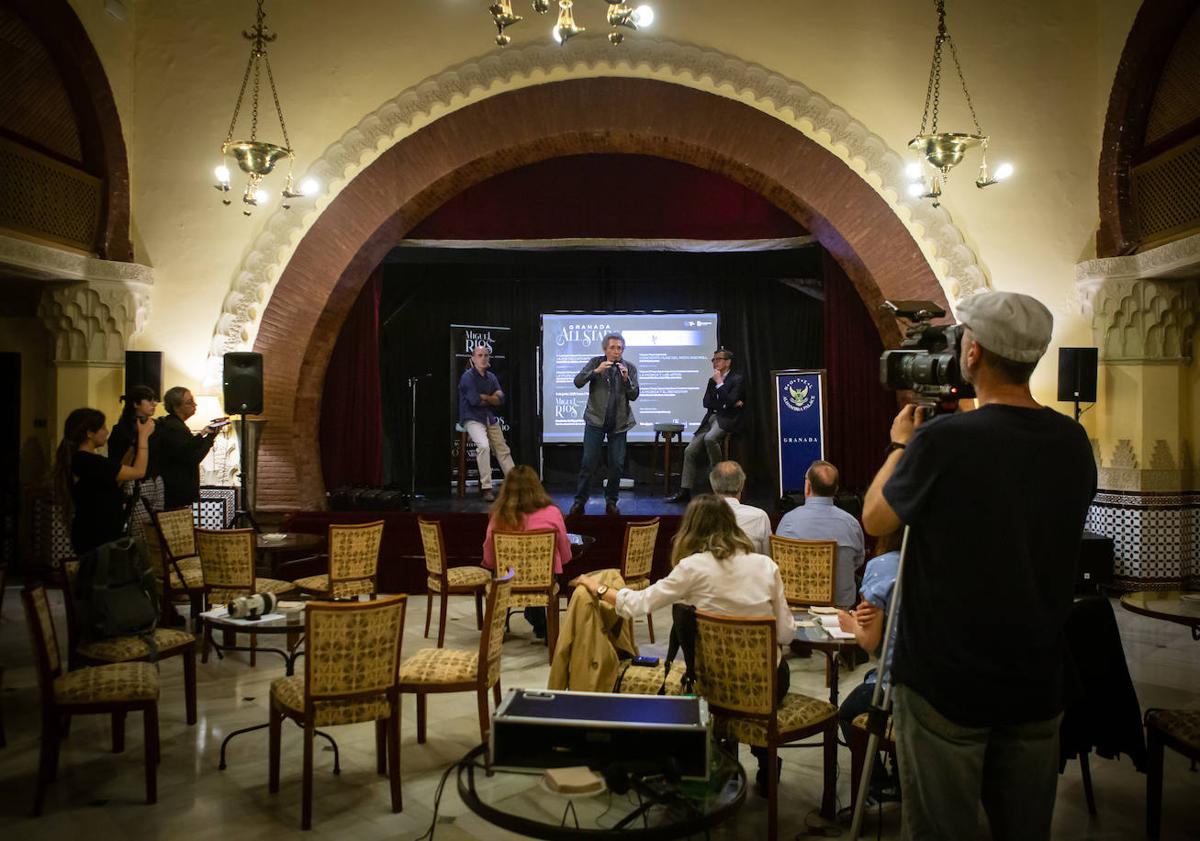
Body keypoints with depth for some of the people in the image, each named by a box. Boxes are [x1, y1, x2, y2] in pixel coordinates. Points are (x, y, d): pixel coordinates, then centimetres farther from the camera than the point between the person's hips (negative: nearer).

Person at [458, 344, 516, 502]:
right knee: (484, 446, -29)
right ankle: (486, 488, -24)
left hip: (490, 418, 7)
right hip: (472, 419, -7)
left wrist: (484, 397, -13)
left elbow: (500, 399, 3)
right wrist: (492, 399, -3)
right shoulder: (468, 377, -9)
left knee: (503, 450, 7)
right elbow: (474, 400, -20)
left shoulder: (491, 377, 11)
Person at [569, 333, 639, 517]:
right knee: (588, 462, -5)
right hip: (596, 420, -2)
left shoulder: (630, 368, 4)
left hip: (619, 423, 2)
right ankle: (579, 501, 4)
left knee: (617, 464, 2)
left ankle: (611, 502, 16)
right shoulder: (595, 362, 1)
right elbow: (578, 382, -9)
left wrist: (626, 378, -18)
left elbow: (634, 396, -1)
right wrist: (596, 371, -22)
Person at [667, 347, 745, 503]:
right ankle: (685, 491, -5)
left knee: (709, 438, -36)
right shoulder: (712, 380, 20)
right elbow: (706, 402, 7)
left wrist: (719, 383, -8)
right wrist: (725, 404, -7)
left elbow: (729, 402, -14)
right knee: (690, 451, -6)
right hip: (710, 419, 7)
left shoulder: (738, 379, -1)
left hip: (727, 420, -7)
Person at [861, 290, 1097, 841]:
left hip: (949, 682, -5)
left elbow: (874, 519, -6)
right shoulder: (1072, 442, -2)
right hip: (1039, 681, 6)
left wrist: (900, 445, 9)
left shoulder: (943, 440, -20)